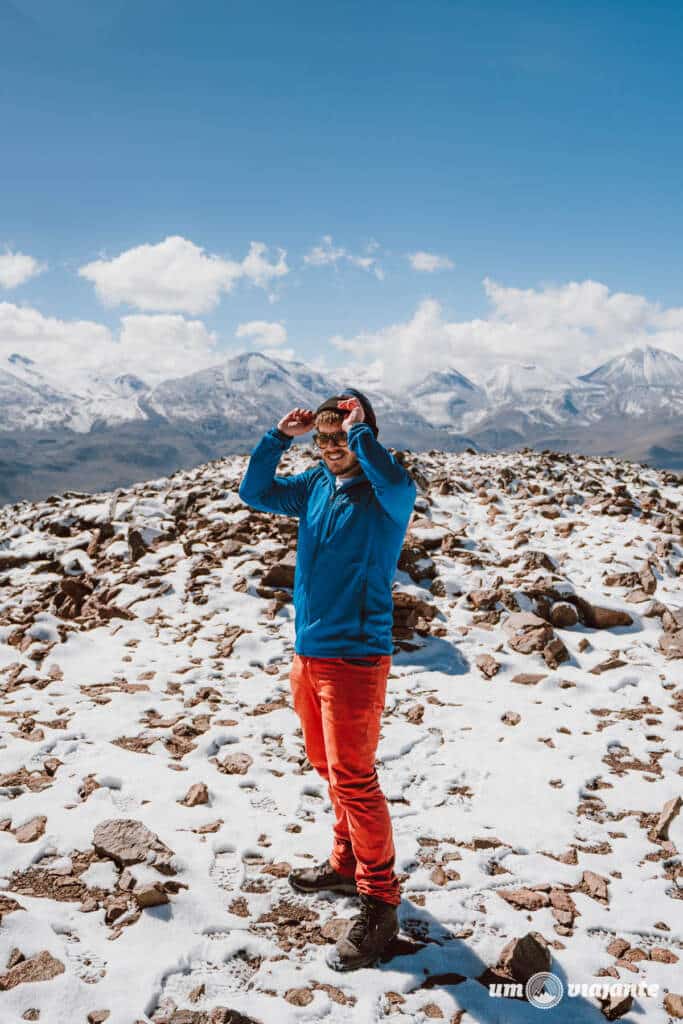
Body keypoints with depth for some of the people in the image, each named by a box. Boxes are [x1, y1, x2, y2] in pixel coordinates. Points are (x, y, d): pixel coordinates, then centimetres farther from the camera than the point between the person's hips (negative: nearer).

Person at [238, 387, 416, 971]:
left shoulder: (385, 496, -12)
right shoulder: (315, 485, 7)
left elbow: (397, 485, -36)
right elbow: (255, 492, 12)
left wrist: (359, 430, -24)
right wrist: (280, 436, 1)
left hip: (357, 656, -7)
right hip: (308, 652, 7)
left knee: (352, 780, -4)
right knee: (329, 767, 20)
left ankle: (380, 904, 10)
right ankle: (346, 863, 39)